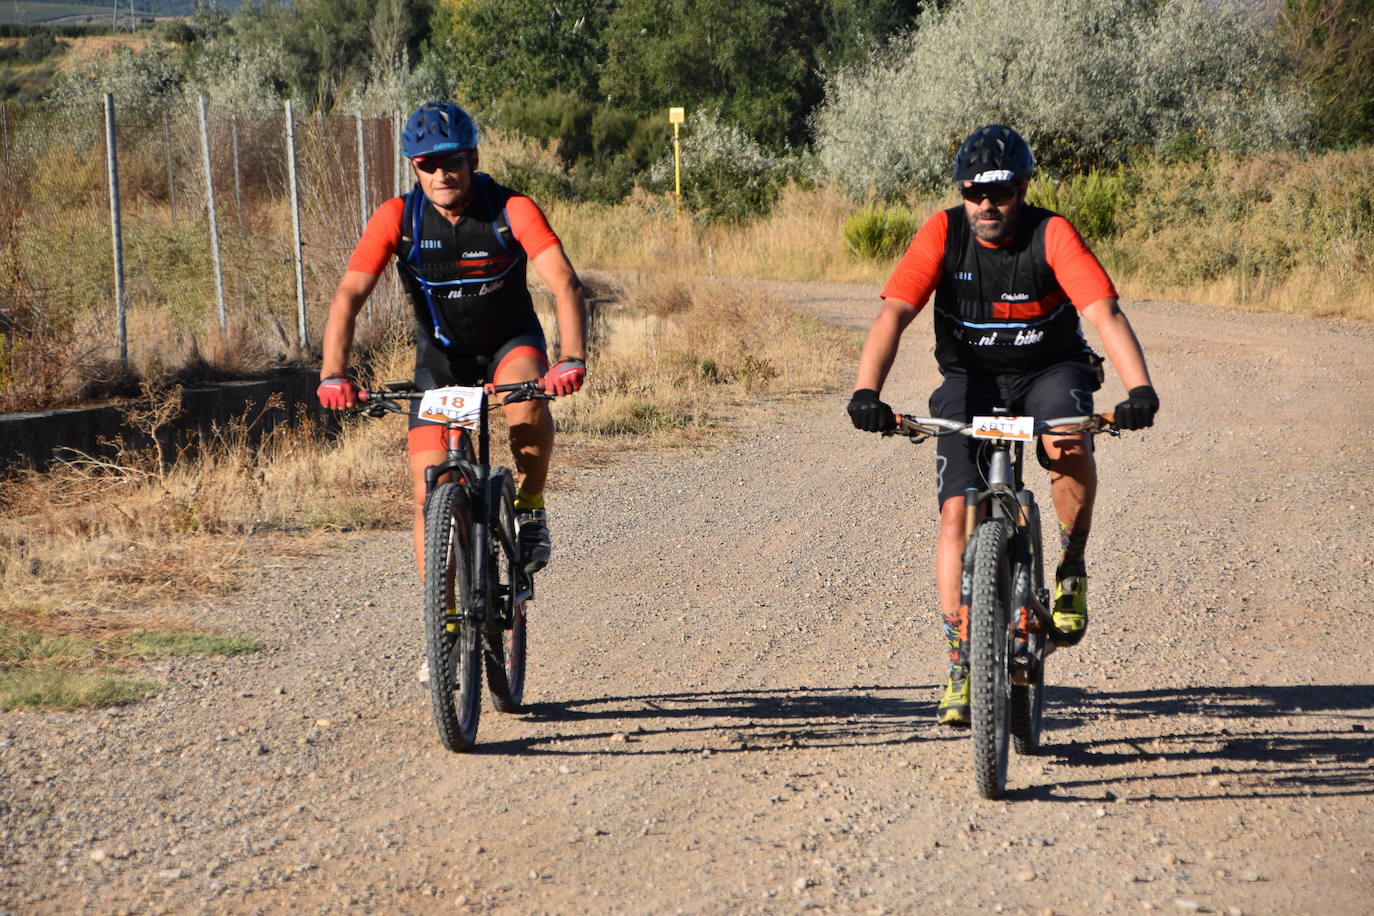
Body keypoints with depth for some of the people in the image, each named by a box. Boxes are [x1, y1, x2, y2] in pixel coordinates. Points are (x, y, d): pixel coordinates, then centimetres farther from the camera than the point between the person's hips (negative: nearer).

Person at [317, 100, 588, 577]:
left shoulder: (512, 210, -23)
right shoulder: (397, 218, -20)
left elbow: (564, 283, -34)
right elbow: (349, 295, -26)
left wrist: (572, 359, -51)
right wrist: (333, 375, -41)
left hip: (510, 340, -1)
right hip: (441, 350, 1)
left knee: (528, 398, -36)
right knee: (429, 495, -8)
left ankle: (530, 509, -9)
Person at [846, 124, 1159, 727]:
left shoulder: (1052, 235, -18)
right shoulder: (942, 235, -13)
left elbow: (1104, 312, -29)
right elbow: (893, 315, -22)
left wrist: (1140, 389, -45)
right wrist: (866, 392, -39)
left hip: (1050, 371, -1)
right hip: (971, 380, 2)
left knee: (1069, 448, -35)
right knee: (957, 512, -14)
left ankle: (1072, 569, -7)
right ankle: (961, 669, -3)